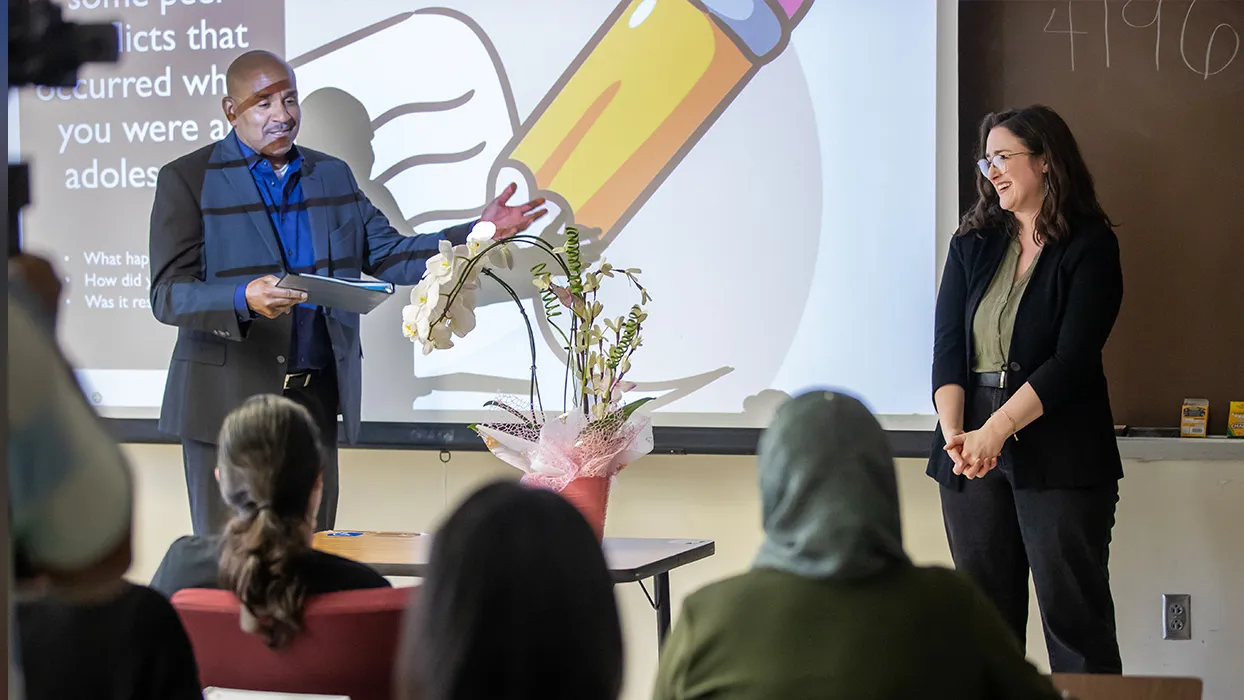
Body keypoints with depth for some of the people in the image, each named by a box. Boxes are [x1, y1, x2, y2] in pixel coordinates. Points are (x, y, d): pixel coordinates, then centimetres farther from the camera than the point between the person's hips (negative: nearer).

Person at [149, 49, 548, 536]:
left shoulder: (331, 176, 13)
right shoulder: (188, 179, -3)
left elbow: (387, 255, 11)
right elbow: (168, 294, -10)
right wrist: (244, 298, -29)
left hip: (315, 399, 5)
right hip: (227, 400, -4)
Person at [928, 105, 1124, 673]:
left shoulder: (1090, 247, -3)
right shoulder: (972, 245, 11)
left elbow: (1072, 360, -12)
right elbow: (947, 348, 2)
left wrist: (997, 430, -20)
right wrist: (955, 433, -14)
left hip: (1059, 459, -4)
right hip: (972, 457, 5)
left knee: (1074, 615, -1)